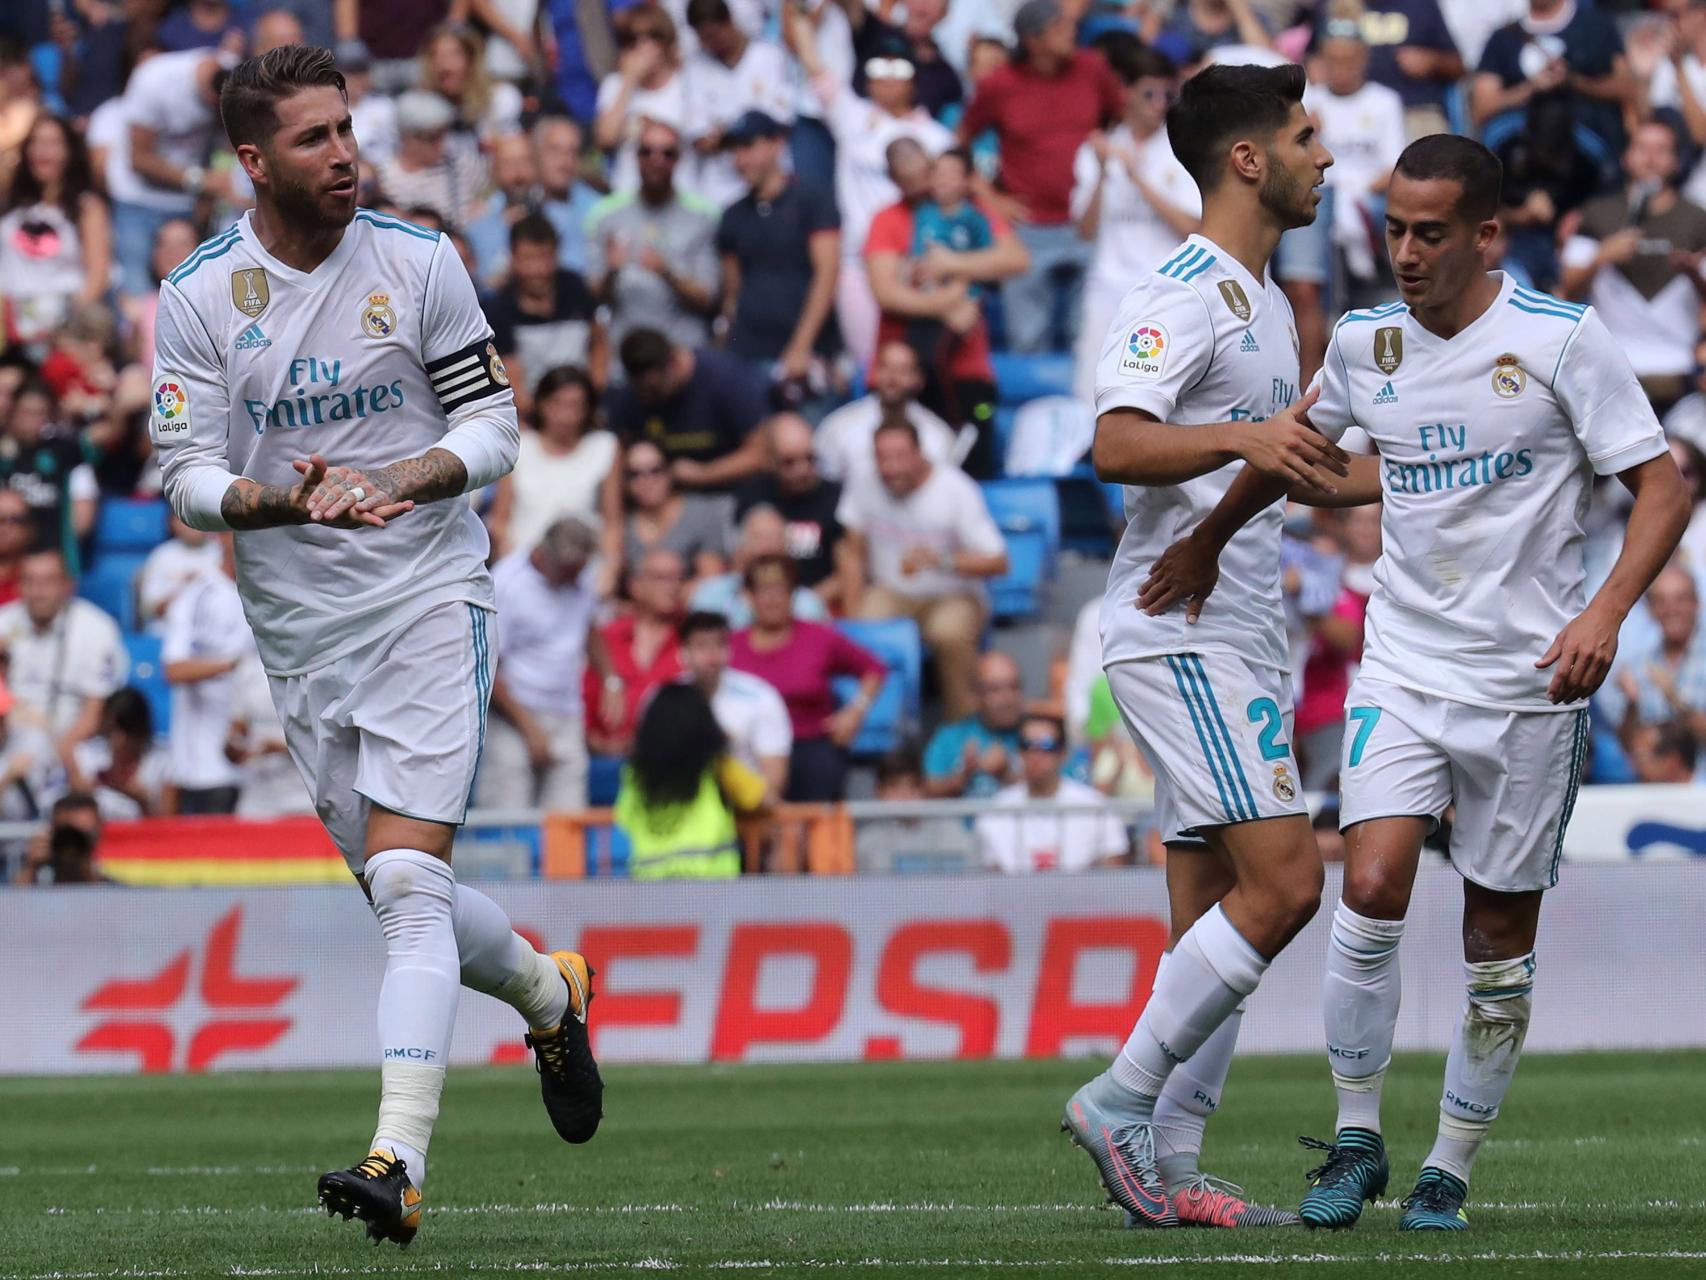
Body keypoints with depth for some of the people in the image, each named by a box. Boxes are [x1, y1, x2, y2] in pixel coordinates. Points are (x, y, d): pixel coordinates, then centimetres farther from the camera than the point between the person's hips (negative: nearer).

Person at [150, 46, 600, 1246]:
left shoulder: (417, 261, -4)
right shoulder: (197, 295, -3)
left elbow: (492, 424, 0)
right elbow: (190, 473, -5)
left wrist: (399, 480, -20)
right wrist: (285, 501, -25)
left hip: (429, 601, -3)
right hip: (299, 632, 3)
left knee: (407, 880, -16)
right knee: (400, 892, 9)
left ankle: (400, 1160, -21)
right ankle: (550, 991, 39)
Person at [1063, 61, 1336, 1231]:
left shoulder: (1267, 301, 19)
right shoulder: (1184, 294, -12)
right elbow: (1119, 444, -26)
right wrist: (1241, 440, -39)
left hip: (1240, 640, 10)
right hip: (1183, 637, -10)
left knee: (1214, 918, 6)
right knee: (1283, 881, -16)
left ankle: (1166, 1171, 6)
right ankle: (1122, 1102, -10)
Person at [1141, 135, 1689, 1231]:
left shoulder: (1562, 339, -8)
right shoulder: (1366, 342, 4)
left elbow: (1663, 488, -7)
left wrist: (1606, 609, -20)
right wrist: (1209, 539, 30)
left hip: (1530, 683, -2)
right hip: (1402, 673, 2)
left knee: (1500, 944, 2)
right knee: (1372, 891, -16)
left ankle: (1451, 1171, 16)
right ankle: (1357, 1136, 0)